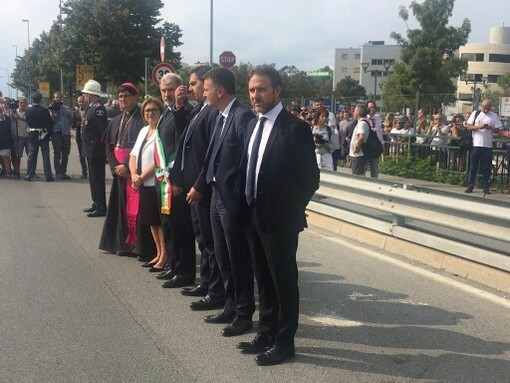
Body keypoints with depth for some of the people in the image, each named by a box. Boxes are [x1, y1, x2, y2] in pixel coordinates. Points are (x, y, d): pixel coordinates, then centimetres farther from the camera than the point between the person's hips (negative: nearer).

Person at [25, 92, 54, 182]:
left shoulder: (28, 111, -6)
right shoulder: (45, 110, -11)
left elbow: (27, 122, 4)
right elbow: (50, 123, -6)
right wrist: (49, 133, 6)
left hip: (32, 135, 2)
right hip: (44, 135, -2)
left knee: (31, 155, 9)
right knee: (46, 156, 2)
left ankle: (29, 175, 12)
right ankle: (48, 176, 2)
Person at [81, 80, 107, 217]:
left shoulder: (98, 108, -17)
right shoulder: (91, 107, 13)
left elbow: (104, 131, -22)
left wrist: (104, 149, -21)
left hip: (96, 151, -10)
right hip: (91, 150, 10)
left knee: (97, 179, -4)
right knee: (94, 178, 17)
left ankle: (101, 208, 2)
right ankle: (96, 204, 27)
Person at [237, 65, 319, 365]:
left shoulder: (295, 128, -14)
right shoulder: (254, 125, 10)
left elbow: (310, 178, -13)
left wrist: (290, 211, -11)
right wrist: (248, 205, 7)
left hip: (279, 219, -7)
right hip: (254, 216, 7)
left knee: (284, 281, 5)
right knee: (264, 280, 18)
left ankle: (284, 342, 19)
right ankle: (266, 334, 32)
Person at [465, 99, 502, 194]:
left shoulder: (494, 116, 6)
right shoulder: (475, 114, 5)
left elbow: (497, 130, 6)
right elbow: (468, 126, 1)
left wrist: (491, 128, -16)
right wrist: (478, 127, -15)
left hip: (488, 146, 1)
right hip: (476, 145, -1)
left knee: (486, 167, 4)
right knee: (473, 166, 2)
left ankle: (485, 187, 11)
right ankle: (470, 186, 8)